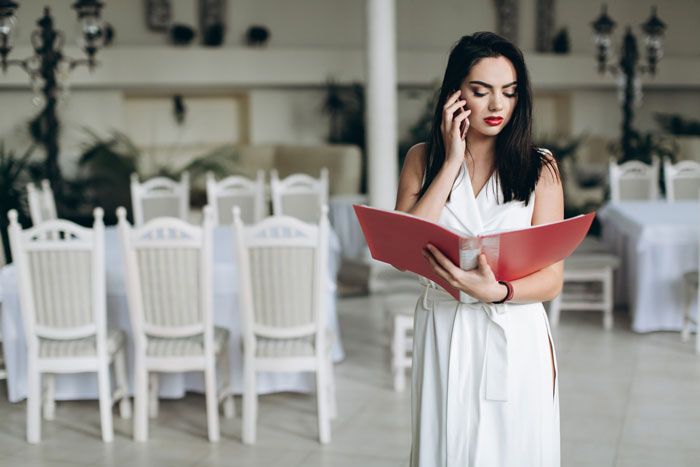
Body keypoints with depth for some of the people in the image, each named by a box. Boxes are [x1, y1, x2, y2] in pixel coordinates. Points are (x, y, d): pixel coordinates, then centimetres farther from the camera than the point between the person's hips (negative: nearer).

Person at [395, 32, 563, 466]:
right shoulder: (423, 159, 5)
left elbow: (551, 280, -5)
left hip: (515, 337, -1)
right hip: (443, 334, 1)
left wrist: (494, 291, -26)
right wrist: (452, 163, -9)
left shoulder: (540, 167, 0)